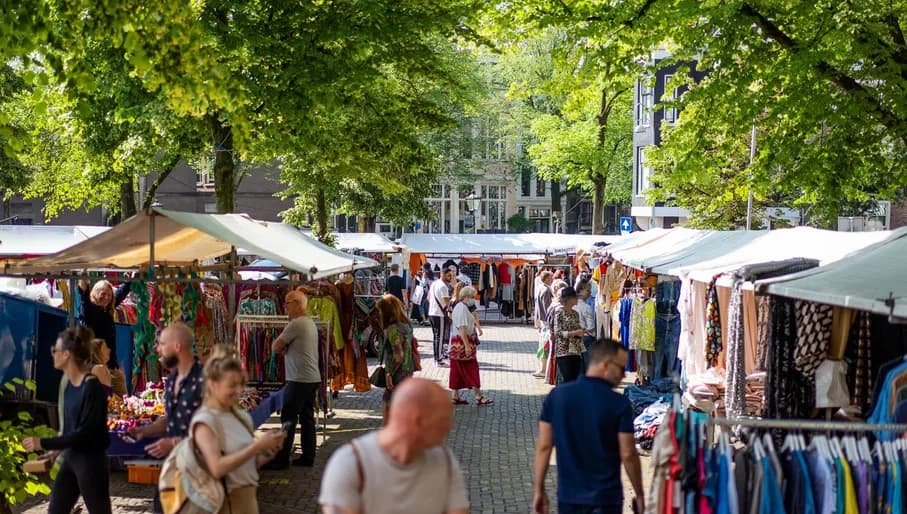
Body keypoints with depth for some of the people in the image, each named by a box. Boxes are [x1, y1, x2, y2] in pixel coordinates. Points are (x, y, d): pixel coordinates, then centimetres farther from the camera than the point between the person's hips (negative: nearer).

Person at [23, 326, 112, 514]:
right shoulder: (69, 384, 6)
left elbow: (85, 433, -22)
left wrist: (43, 443, -21)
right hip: (70, 459, 9)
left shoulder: (92, 387, -19)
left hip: (91, 461, -9)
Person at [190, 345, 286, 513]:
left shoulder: (242, 417, 8)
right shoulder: (205, 421, -12)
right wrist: (258, 445, -23)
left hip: (248, 500, 7)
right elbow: (217, 468, -23)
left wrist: (268, 452, -5)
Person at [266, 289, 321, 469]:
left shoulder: (296, 324, -15)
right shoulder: (311, 323, 16)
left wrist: (282, 349, 9)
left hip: (299, 380, -9)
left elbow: (276, 347, -9)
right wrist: (286, 349, -1)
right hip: (313, 378, 9)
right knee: (307, 418, 11)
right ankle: (308, 457, 14)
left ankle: (282, 459, -3)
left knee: (288, 419, -5)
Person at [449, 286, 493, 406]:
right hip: (462, 344, -11)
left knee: (458, 372, 10)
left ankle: (455, 397, 13)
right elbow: (462, 328, -23)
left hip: (457, 345, 11)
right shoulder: (462, 308, -16)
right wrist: (467, 345, -26)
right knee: (471, 369, -7)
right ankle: (479, 397, -5)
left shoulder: (462, 307, 17)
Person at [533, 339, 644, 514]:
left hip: (568, 496, 4)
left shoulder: (557, 395, -2)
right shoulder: (619, 404, -13)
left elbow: (544, 447, 0)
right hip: (605, 499, -4)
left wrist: (539, 490, 8)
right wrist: (639, 495, 2)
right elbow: (628, 455, -11)